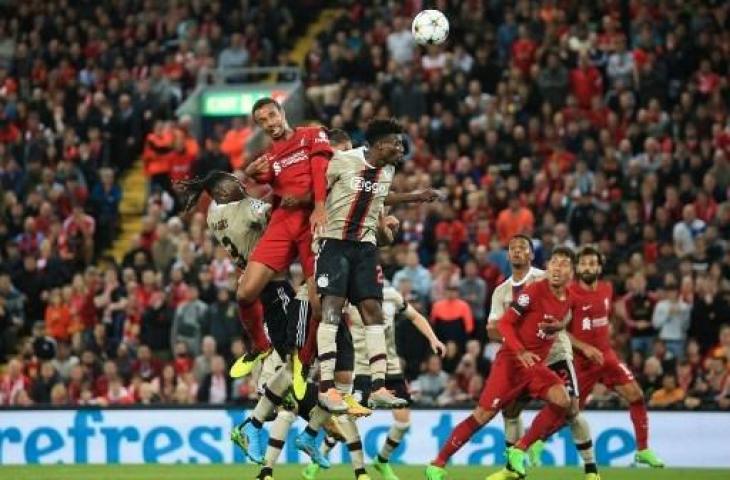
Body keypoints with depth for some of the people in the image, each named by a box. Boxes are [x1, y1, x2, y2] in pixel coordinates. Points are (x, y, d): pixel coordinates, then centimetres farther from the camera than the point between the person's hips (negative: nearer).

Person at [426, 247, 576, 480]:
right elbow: (504, 323, -16)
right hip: (510, 361, -6)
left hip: (535, 365, 6)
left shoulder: (568, 299, 5)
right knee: (482, 415, -8)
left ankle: (519, 451, -7)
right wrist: (521, 352, -26)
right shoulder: (534, 291, -15)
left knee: (562, 400, -19)